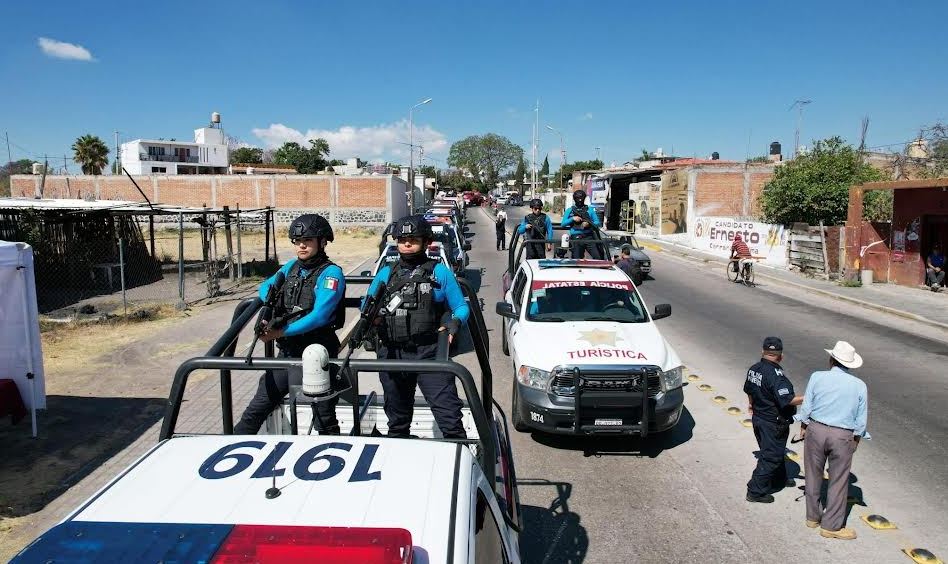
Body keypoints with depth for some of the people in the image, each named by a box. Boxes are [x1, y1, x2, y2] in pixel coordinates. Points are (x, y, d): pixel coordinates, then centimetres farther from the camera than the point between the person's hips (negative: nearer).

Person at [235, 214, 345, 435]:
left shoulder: (331, 273, -12)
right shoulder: (292, 266, 8)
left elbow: (319, 316, -21)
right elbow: (265, 286, 25)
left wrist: (279, 332, -22)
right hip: (288, 353, 6)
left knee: (326, 420, 6)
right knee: (256, 409, 8)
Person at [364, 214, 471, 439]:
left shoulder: (440, 272, 6)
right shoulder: (385, 274, 16)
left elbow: (461, 307, 7)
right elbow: (367, 305, 19)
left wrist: (455, 321, -15)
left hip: (429, 353, -4)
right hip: (391, 353, 4)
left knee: (449, 416, -13)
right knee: (397, 420, 18)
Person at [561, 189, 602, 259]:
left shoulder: (590, 210, 11)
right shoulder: (570, 210, 11)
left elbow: (597, 223, 6)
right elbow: (563, 224, 6)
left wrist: (589, 223, -13)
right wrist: (573, 219, -8)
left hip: (589, 237, 0)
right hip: (576, 238, 0)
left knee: (598, 258, -8)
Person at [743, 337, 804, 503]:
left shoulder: (753, 369, 0)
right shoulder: (776, 374, -26)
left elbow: (749, 390, 17)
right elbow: (787, 400, -30)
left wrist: (752, 404, 35)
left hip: (758, 418, 9)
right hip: (773, 424, -9)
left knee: (776, 451, 27)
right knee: (770, 457, 3)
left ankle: (779, 479, 45)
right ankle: (756, 491, 9)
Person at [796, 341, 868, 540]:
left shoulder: (817, 377, -7)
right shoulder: (859, 386, -4)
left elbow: (806, 407, -3)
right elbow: (861, 421, 0)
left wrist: (804, 427, 12)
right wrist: (855, 440, 14)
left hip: (816, 430, 1)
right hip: (843, 437, 0)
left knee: (813, 475, 16)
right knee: (838, 481, 10)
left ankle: (813, 517, 29)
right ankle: (831, 526, 17)